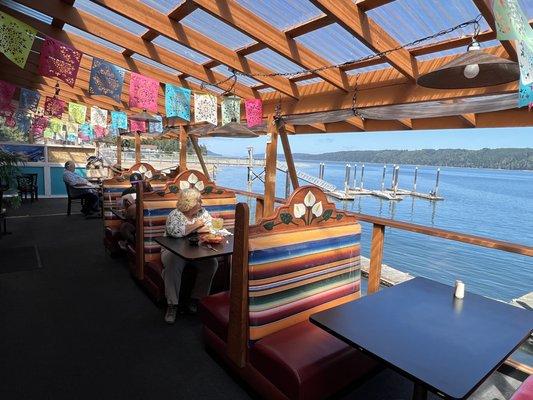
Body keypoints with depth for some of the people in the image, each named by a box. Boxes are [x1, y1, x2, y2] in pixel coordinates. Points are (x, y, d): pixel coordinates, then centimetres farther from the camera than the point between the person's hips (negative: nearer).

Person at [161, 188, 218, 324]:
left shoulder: (203, 212, 3)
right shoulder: (175, 214, -11)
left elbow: (209, 230, -9)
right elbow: (175, 232, -31)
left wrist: (188, 229, -17)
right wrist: (196, 224, -19)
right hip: (174, 251, -3)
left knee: (212, 263, -23)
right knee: (173, 264, -35)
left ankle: (196, 300, -9)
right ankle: (172, 305, -21)